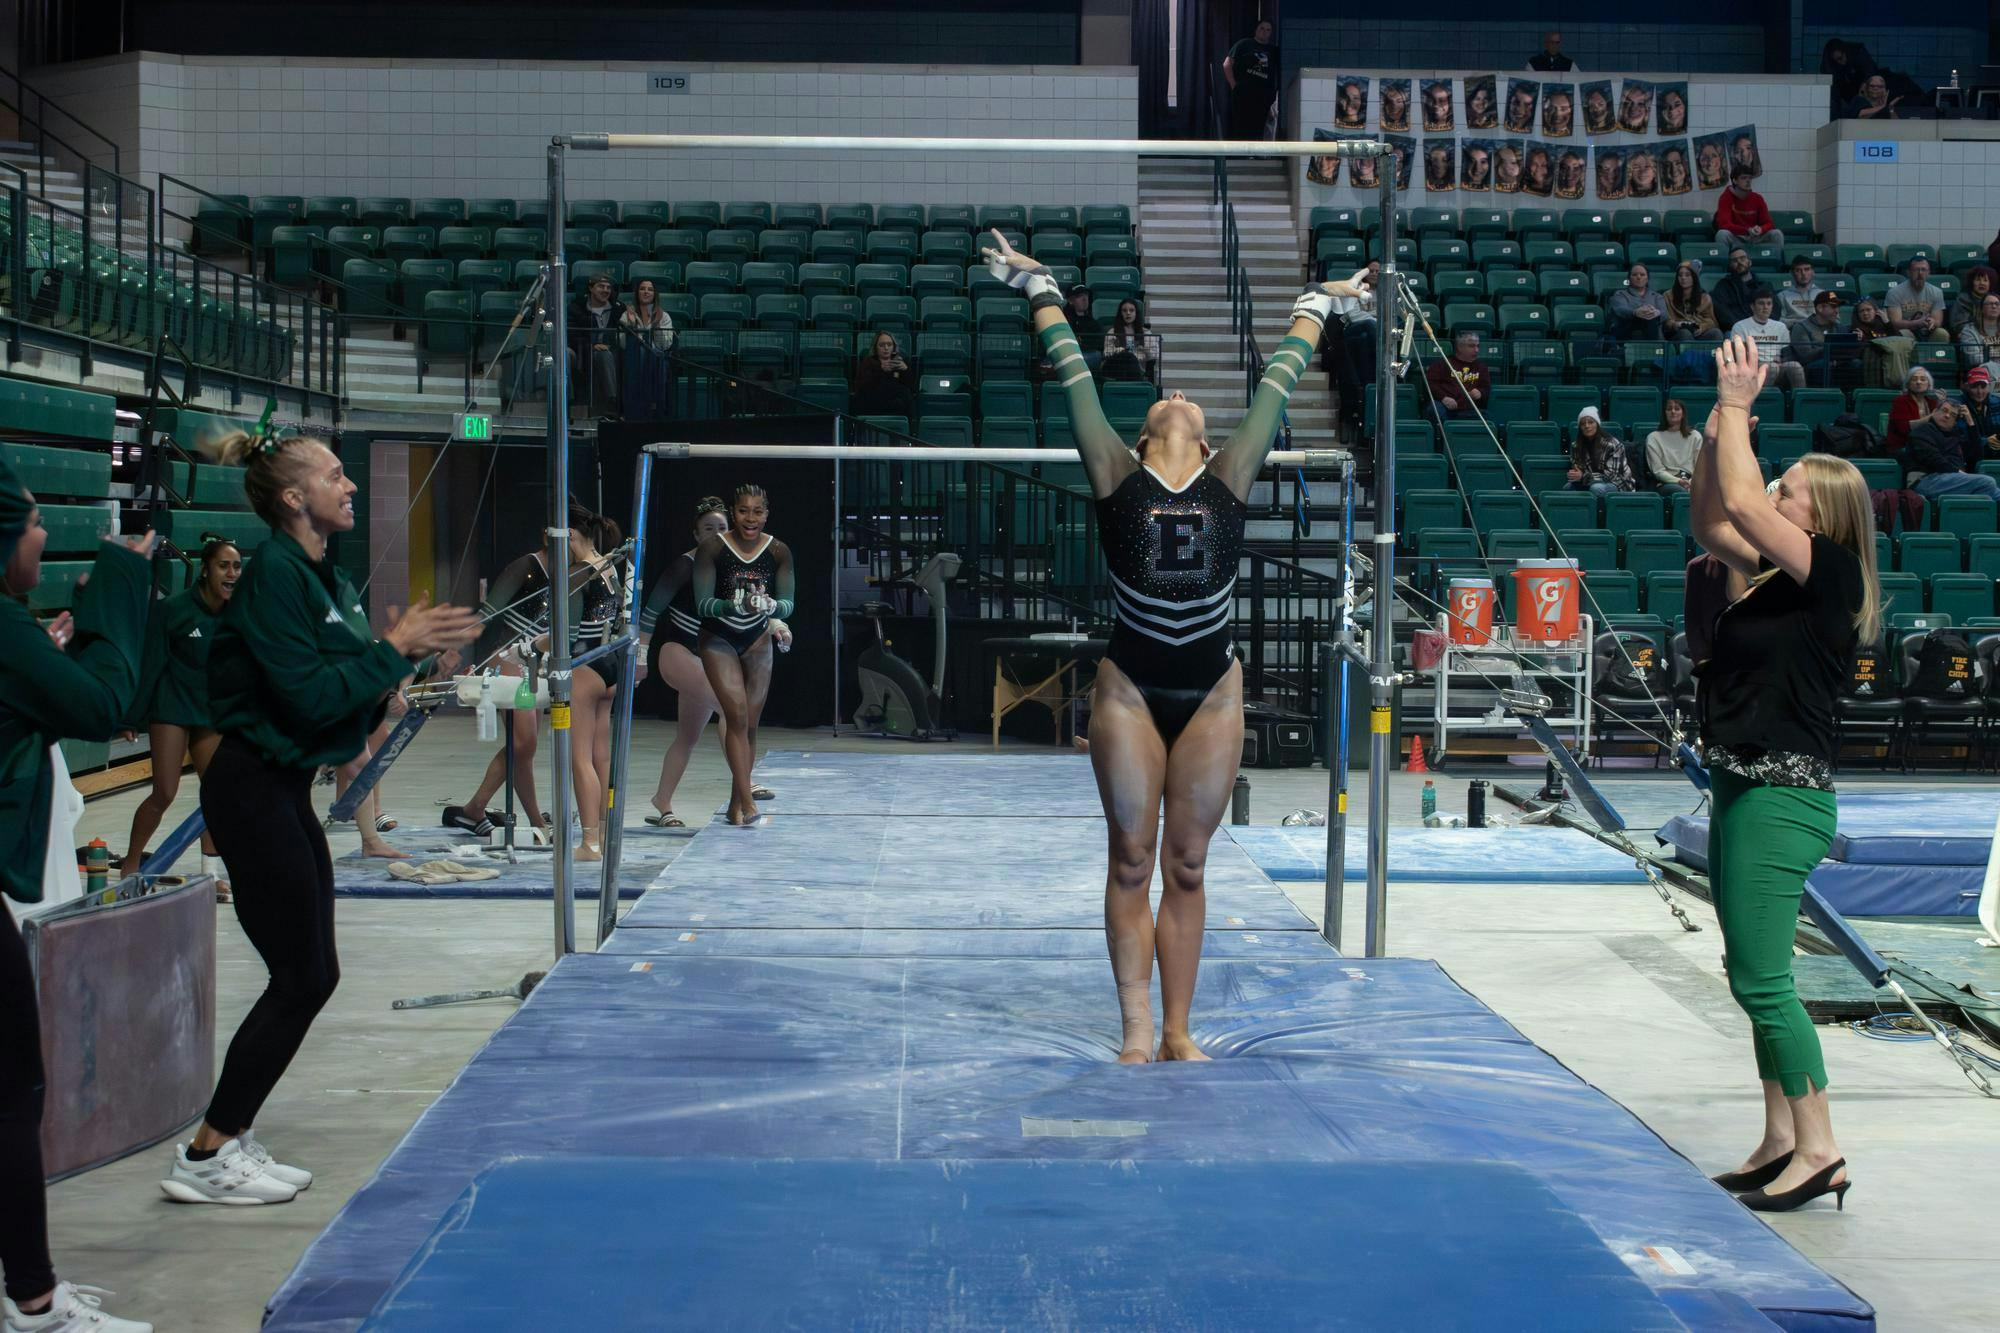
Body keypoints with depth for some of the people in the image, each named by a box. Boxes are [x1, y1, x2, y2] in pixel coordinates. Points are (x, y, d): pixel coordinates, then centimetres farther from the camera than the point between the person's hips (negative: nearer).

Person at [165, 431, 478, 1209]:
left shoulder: (326, 577, 12)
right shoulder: (274, 575, -17)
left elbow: (346, 689, 15)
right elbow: (307, 694, -23)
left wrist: (407, 651, 1)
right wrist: (393, 647, -17)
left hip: (285, 787, 10)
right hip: (253, 788, -10)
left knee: (312, 975, 11)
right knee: (299, 979, -6)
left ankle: (231, 1141, 19)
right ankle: (208, 1158, 2)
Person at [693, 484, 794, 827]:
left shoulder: (779, 551, -8)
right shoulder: (712, 548, -16)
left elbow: (789, 602, -9)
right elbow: (703, 603, -18)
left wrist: (771, 607, -33)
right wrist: (737, 607, -36)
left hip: (758, 640, 3)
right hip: (719, 640, -3)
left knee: (750, 724, 4)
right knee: (737, 714, -16)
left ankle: (736, 803, 16)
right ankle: (747, 799, -16)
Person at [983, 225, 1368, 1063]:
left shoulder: (1232, 477, 3)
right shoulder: (1117, 476, 0)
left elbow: (1278, 381, 13)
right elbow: (1073, 374, 6)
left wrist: (1316, 305, 22)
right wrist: (1040, 288, 13)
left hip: (1212, 693, 2)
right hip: (1130, 690, -1)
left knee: (1187, 868, 8)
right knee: (1131, 862, 4)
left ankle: (1177, 1030, 15)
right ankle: (1136, 1032, 12)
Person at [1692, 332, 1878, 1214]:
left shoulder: (1832, 576, -12)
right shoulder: (1779, 579, 12)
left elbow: (1741, 502, -19)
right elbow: (1712, 522, 21)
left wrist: (1737, 406, -8)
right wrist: (1720, 425, 12)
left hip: (1783, 798, -10)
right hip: (1745, 790, 10)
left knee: (1761, 979, -8)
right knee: (1756, 977, 13)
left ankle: (1819, 1152, -1)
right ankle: (1781, 1140, 21)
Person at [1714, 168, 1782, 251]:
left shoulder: (1757, 198, 3)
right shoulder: (1725, 198, -8)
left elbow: (1768, 223, 2)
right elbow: (1724, 224, -18)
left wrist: (1760, 230, -24)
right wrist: (1747, 230, -32)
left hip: (1756, 239, 3)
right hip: (1735, 239, -3)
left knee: (1777, 234, -19)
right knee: (1722, 234, -33)